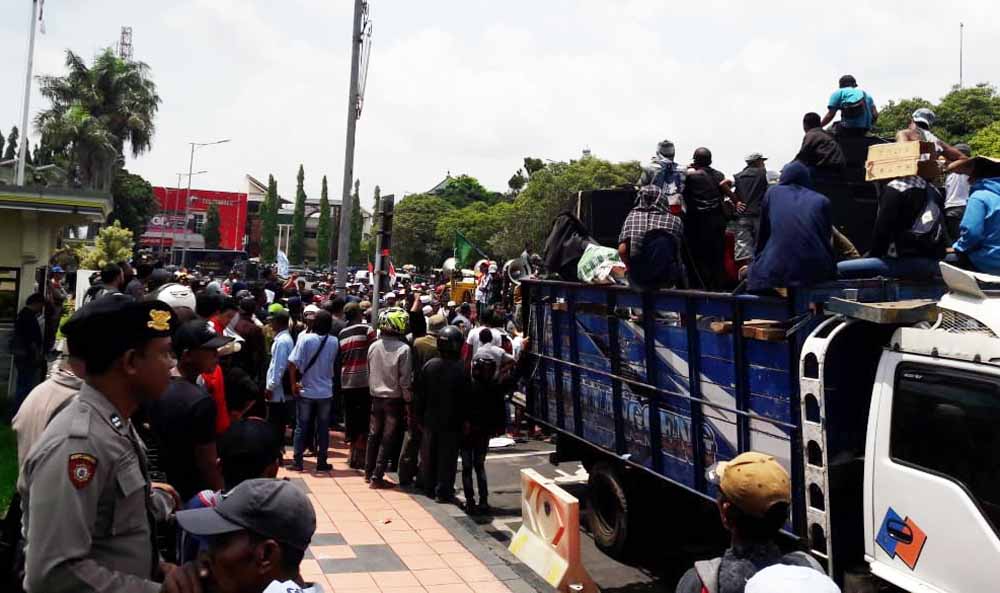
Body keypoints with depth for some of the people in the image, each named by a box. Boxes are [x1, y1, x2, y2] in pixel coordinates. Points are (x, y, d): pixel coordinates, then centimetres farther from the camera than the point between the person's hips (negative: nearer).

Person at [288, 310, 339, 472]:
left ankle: (297, 461, 14)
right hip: (325, 391, 1)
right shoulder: (334, 341, -5)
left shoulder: (305, 338, -13)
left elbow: (293, 363, -16)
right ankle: (322, 462, 15)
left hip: (306, 390, -1)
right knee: (323, 428, 11)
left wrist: (294, 384, -7)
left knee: (301, 427, 10)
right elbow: (333, 363, 4)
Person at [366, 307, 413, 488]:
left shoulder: (373, 346, -1)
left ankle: (369, 472, 26)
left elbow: (369, 373, 8)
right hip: (394, 398, -5)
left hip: (376, 397, 5)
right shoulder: (404, 349, -16)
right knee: (388, 438, 3)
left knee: (373, 435, 17)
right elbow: (405, 379, -15)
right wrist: (409, 400, -6)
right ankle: (377, 476, 4)